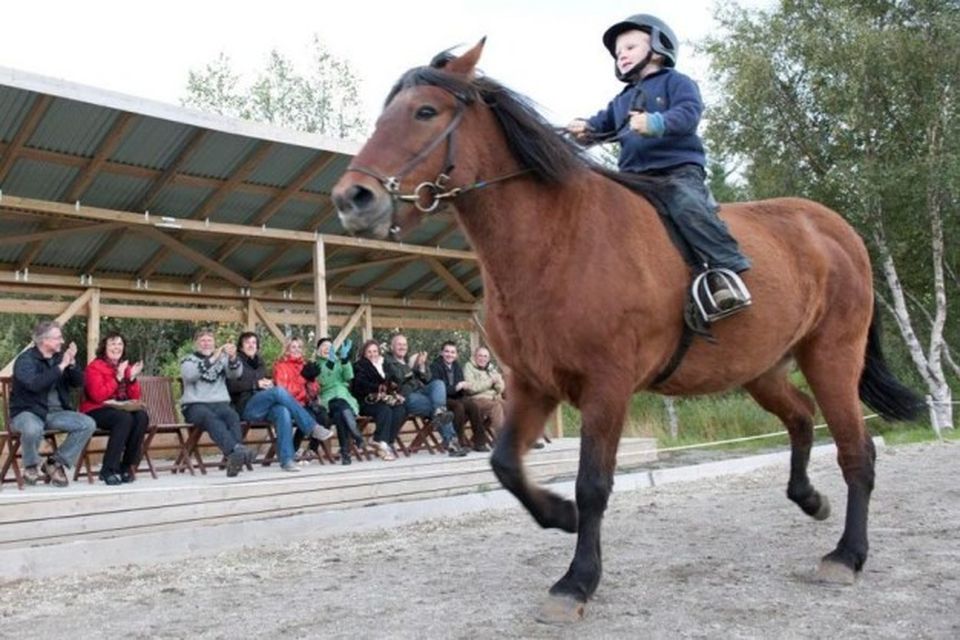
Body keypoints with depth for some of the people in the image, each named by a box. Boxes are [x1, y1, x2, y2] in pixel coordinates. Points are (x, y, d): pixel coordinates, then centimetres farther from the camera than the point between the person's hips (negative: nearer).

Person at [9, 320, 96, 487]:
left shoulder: (59, 357, 9)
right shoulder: (25, 359, -9)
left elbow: (78, 382, 4)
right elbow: (34, 384, -28)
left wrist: (72, 363, -13)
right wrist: (61, 366, -26)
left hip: (55, 413, 6)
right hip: (28, 412, -6)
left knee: (88, 424, -15)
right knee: (33, 429, -39)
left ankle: (55, 463, -3)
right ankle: (31, 467, -7)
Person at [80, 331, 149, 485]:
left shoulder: (125, 367, 13)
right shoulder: (95, 367, -4)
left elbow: (135, 397, 9)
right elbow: (98, 396, -17)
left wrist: (132, 378, -7)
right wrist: (118, 377, -19)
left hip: (123, 408, 5)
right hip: (96, 411, -5)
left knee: (142, 416, -26)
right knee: (124, 418, -34)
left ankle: (127, 467, -19)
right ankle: (108, 470, -28)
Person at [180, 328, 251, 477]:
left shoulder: (222, 359, 20)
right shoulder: (188, 360, 14)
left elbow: (235, 374, -1)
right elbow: (190, 375, -11)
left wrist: (233, 358, -22)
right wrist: (212, 359, -22)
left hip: (219, 403, 2)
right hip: (195, 405, -2)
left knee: (233, 416, -32)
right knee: (211, 418, -36)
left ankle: (234, 457, -48)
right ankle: (237, 450, -56)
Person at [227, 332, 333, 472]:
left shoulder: (259, 362, 26)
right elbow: (231, 386, -5)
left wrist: (269, 383, 3)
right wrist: (256, 384, -13)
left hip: (265, 405, 5)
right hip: (246, 406, -5)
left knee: (283, 412, -32)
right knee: (279, 391, -32)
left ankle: (287, 460, -40)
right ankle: (312, 428, -33)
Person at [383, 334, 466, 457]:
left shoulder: (412, 359, 26)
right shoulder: (388, 361, 8)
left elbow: (427, 379, 17)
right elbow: (398, 378, -11)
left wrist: (422, 365, 1)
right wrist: (410, 365, -6)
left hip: (421, 391, 6)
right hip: (406, 397, -6)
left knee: (438, 383, -24)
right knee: (435, 405, -26)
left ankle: (439, 413, -43)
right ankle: (451, 441, -30)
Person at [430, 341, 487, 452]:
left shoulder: (457, 366, 17)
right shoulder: (435, 366, -4)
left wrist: (462, 387, -7)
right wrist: (456, 387, -24)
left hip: (457, 398, 6)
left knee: (473, 406, -24)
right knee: (459, 406, -35)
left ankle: (479, 442, -19)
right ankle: (458, 443, -29)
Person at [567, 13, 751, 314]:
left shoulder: (675, 82, 8)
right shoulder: (621, 101, 28)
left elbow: (688, 113, -11)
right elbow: (603, 122, 13)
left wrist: (657, 123, -30)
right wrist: (585, 128, -11)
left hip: (679, 168, -7)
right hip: (635, 177, 7)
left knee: (687, 206, -34)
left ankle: (726, 269, -33)